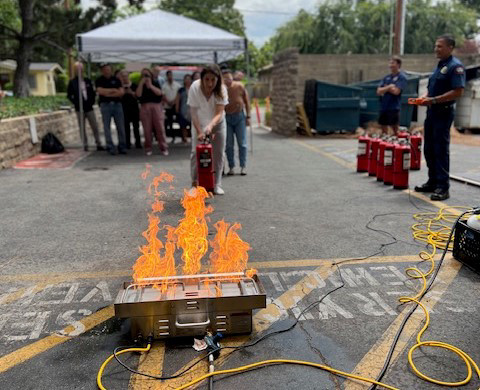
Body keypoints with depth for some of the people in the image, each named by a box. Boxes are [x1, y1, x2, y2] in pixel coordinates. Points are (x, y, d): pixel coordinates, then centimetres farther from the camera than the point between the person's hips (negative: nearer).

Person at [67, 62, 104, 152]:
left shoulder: (88, 81, 10)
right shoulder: (72, 82, 1)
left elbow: (93, 92, 16)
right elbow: (69, 95, 3)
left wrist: (92, 101, 3)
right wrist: (75, 102, -6)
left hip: (89, 107, 2)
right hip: (79, 109, -2)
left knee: (95, 127, 0)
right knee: (82, 128, 2)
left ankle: (98, 144, 5)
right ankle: (85, 145, 9)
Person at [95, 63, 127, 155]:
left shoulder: (116, 80, 13)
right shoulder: (99, 80, 7)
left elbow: (121, 92, 1)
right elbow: (100, 91, -10)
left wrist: (109, 94, -9)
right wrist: (114, 90, -4)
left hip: (117, 104, 2)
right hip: (105, 105, -2)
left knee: (121, 127, -1)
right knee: (107, 127, -3)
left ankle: (122, 147, 5)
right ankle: (110, 147, 3)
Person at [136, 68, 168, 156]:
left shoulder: (155, 83, 12)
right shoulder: (140, 85, 13)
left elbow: (159, 93, -6)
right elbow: (138, 94, -5)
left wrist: (150, 85, -8)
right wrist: (141, 83, -5)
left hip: (156, 106, -1)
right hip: (144, 107, 1)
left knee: (160, 127, -4)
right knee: (147, 129, -2)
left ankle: (164, 148, 1)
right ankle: (148, 148, 7)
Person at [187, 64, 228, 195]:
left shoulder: (222, 89, -26)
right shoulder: (195, 88, -27)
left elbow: (219, 113, -31)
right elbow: (193, 113, -24)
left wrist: (210, 126, -49)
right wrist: (199, 132, -32)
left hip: (217, 123, 1)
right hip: (199, 124, -1)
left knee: (218, 153, 3)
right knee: (196, 152, -11)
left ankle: (216, 184, 15)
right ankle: (195, 183, 1)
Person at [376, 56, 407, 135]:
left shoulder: (401, 77, -3)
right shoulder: (386, 77, 13)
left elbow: (396, 91, -14)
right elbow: (379, 91, 5)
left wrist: (385, 88, -1)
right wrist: (389, 87, -9)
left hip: (394, 108, -6)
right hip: (383, 107, 6)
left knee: (395, 130, -3)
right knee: (383, 130, 12)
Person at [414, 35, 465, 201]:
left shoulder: (455, 66, -11)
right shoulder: (439, 65, 17)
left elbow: (458, 91, -20)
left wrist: (434, 100, -23)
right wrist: (425, 97, 3)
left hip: (444, 112, -9)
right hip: (432, 111, 9)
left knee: (441, 150, -7)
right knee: (429, 149, 13)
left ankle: (443, 188, -2)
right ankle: (432, 182, 24)